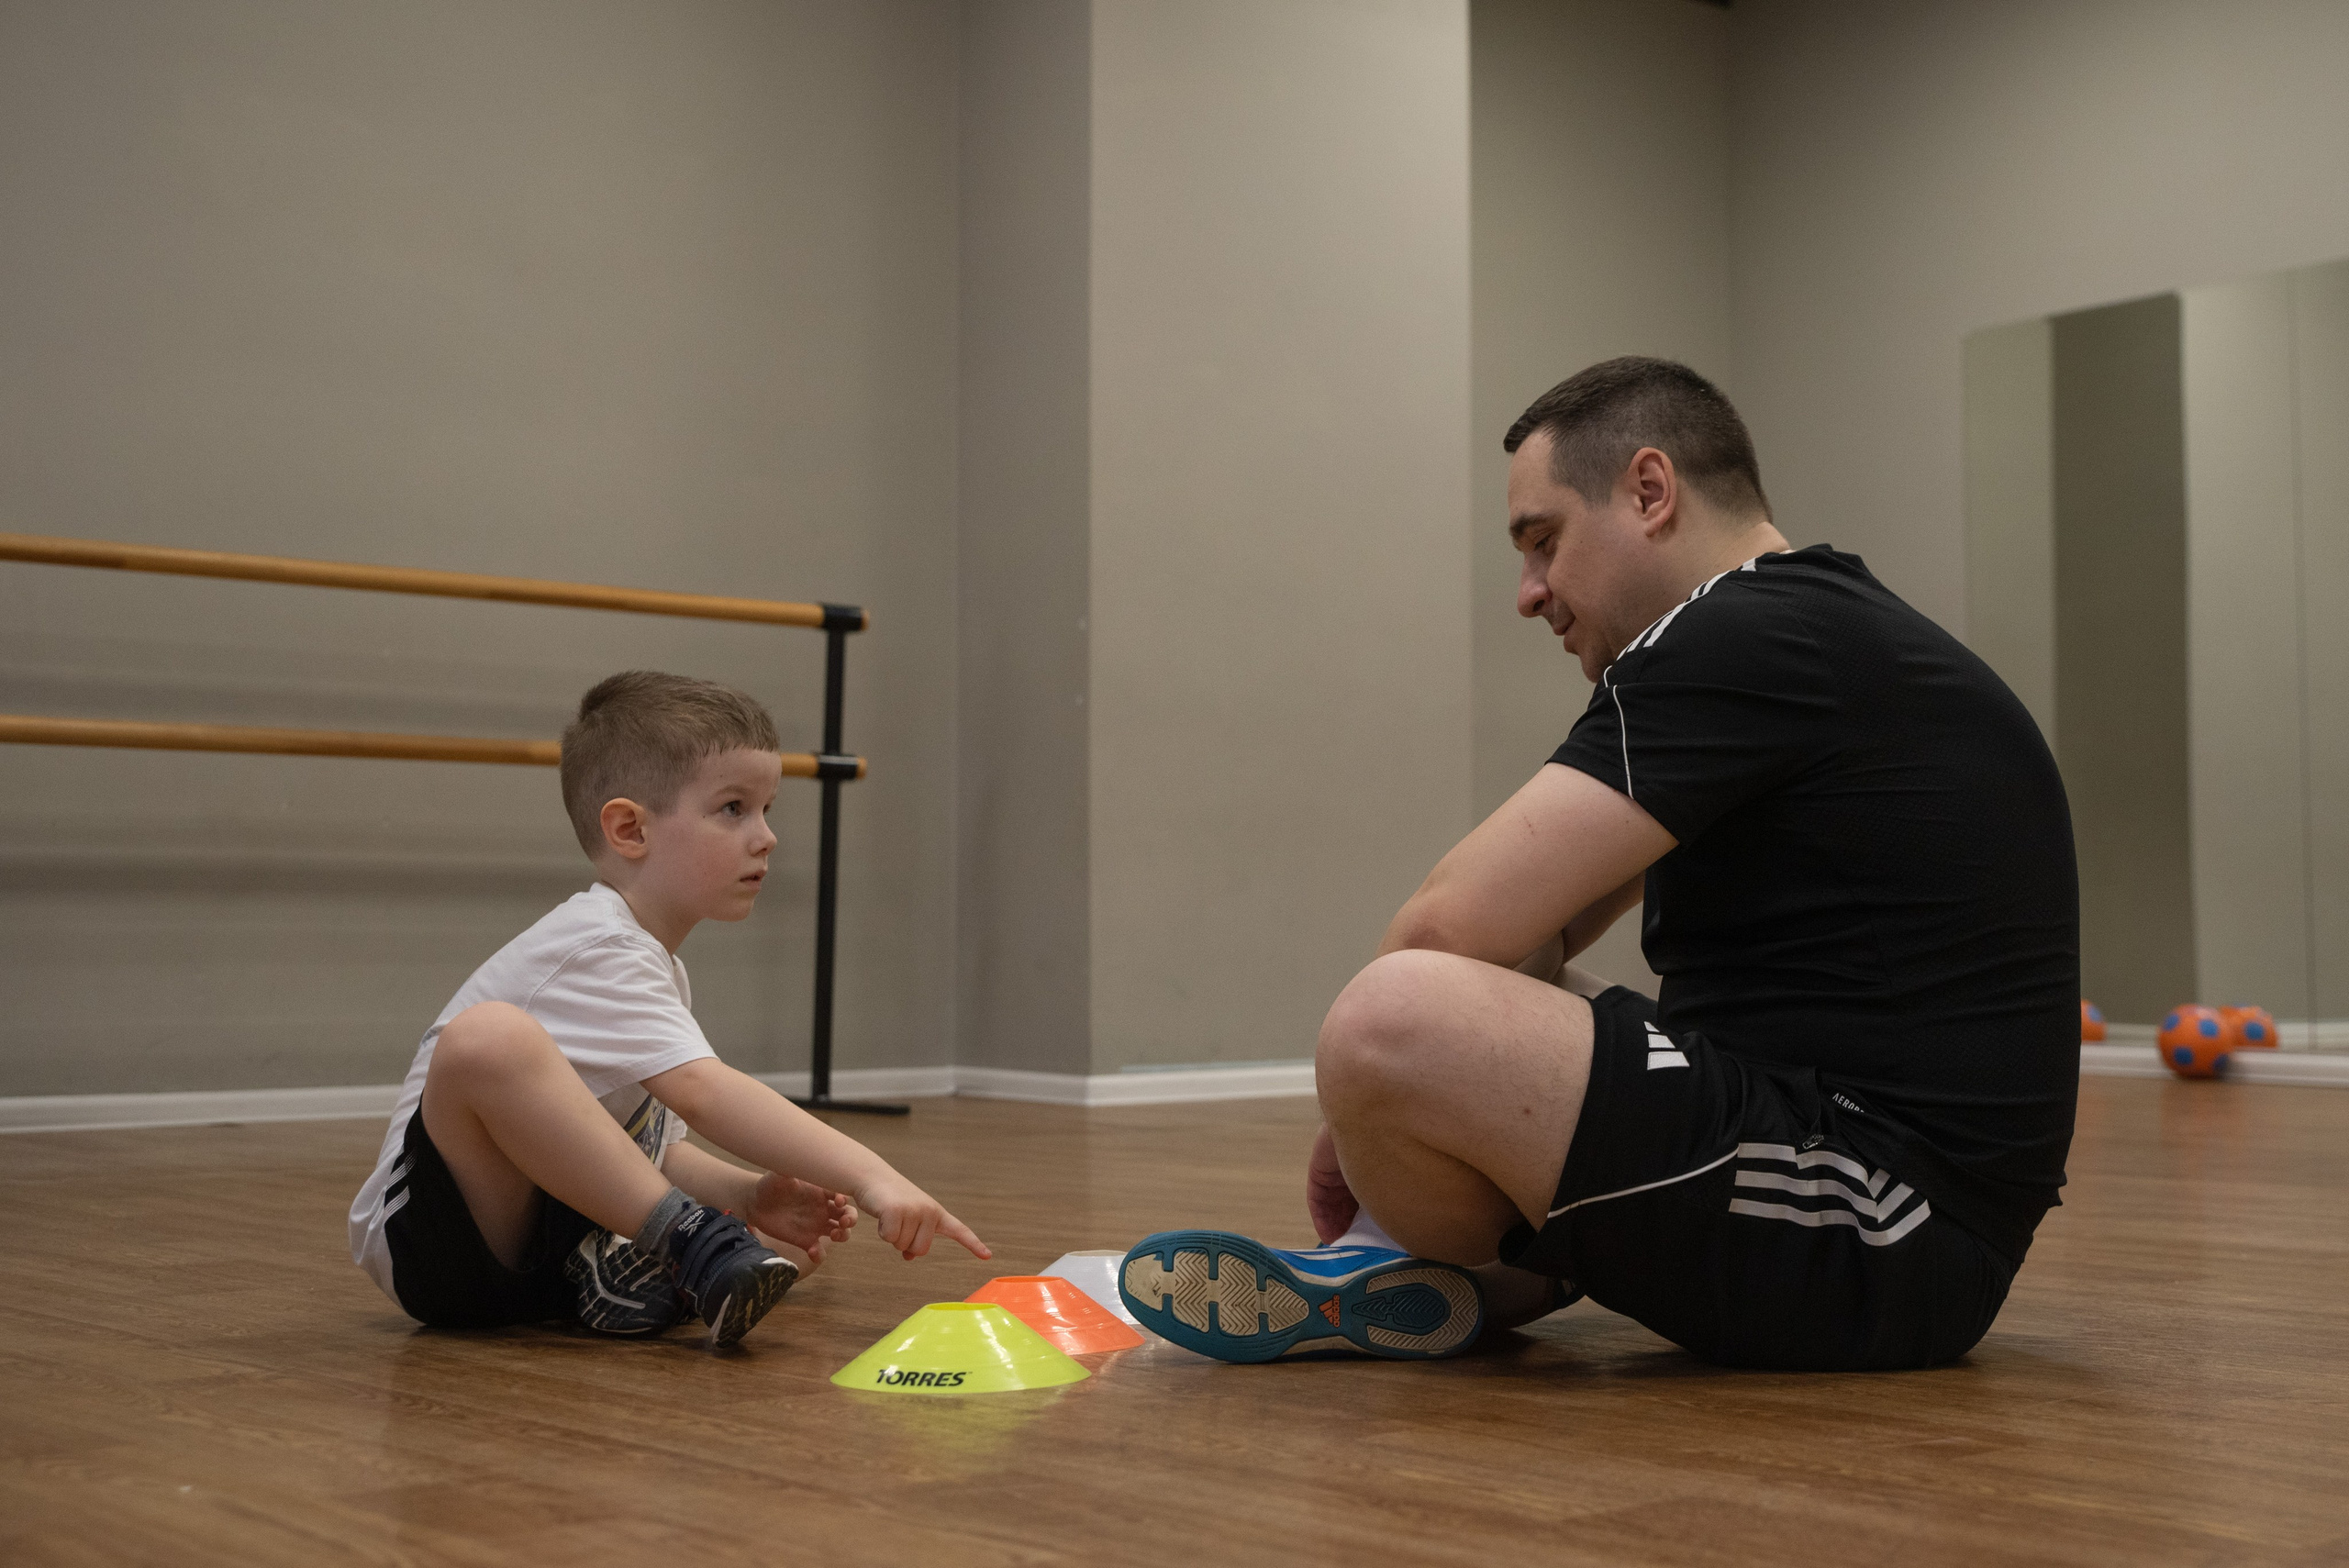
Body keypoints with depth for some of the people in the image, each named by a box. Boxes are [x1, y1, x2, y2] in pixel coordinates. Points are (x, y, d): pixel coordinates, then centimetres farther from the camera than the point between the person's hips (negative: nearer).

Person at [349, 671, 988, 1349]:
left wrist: (749, 1194, -5)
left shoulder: (652, 963, 16)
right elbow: (701, 1091, -31)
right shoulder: (594, 950, -16)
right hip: (434, 1239, -10)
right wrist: (868, 1174, -37)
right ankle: (691, 1241, -30)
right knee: (489, 1039, -38)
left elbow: (650, 1146, 16)